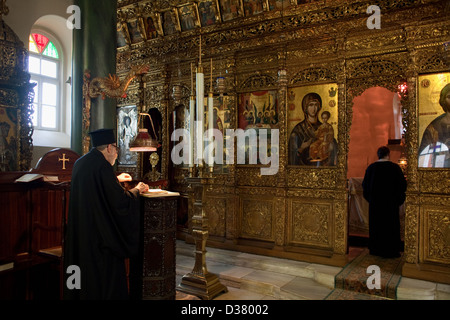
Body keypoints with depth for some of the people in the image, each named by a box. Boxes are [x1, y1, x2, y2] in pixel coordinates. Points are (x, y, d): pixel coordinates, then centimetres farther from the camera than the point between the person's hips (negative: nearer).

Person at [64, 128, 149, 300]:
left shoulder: (80, 163, 8)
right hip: (99, 233, -9)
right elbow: (120, 200, -21)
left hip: (78, 232, 9)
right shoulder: (102, 165, -20)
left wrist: (116, 179, 31)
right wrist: (137, 190, -4)